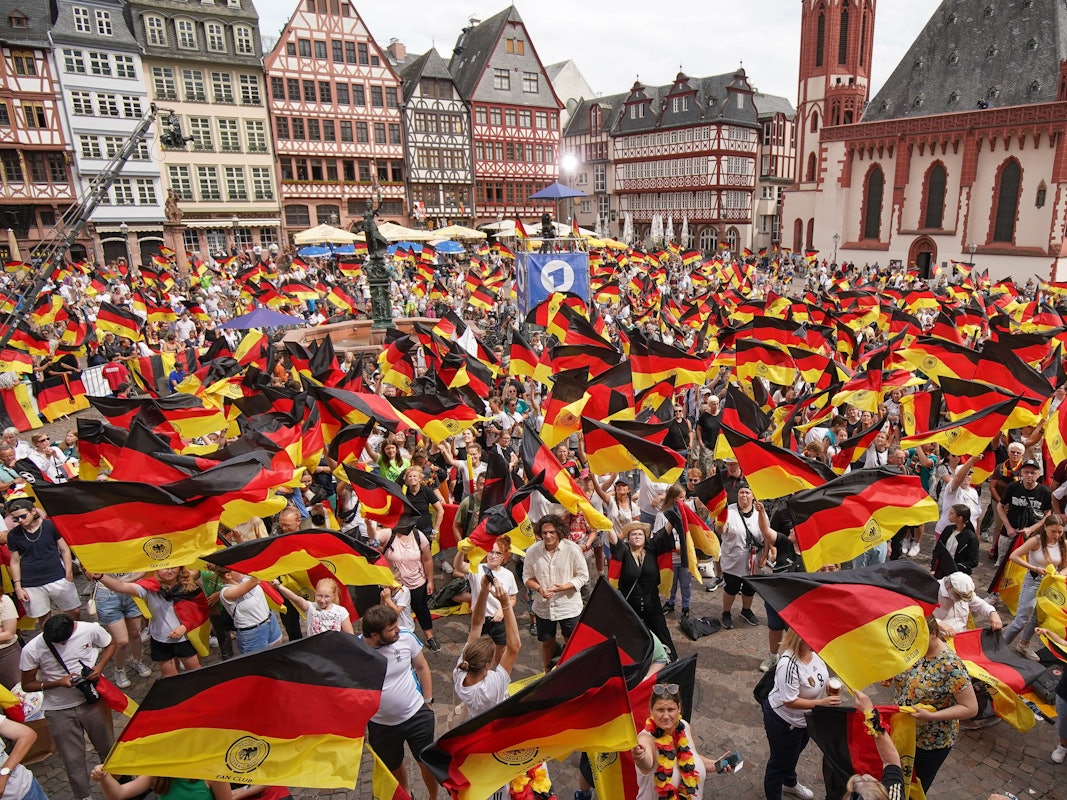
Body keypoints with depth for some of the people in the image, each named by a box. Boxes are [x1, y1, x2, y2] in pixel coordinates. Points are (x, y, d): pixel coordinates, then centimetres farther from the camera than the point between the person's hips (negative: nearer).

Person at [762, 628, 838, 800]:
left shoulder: (813, 650, -15)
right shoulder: (788, 664, -40)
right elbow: (790, 701, -33)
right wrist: (821, 703, -36)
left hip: (804, 717, 8)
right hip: (783, 720, -8)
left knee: (794, 753, 34)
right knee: (780, 760, 17)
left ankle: (790, 783, 61)